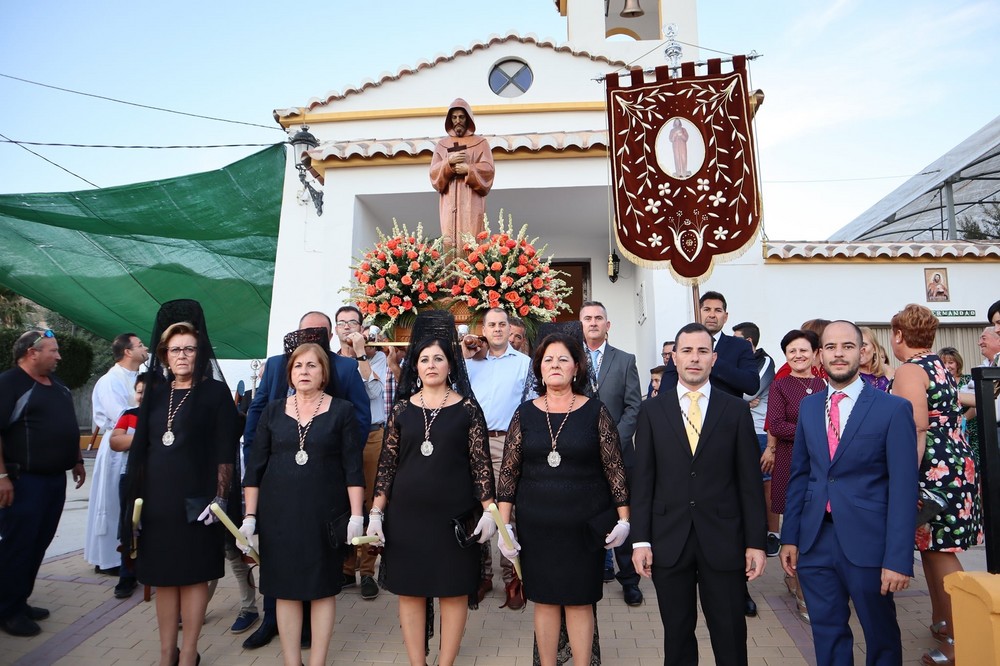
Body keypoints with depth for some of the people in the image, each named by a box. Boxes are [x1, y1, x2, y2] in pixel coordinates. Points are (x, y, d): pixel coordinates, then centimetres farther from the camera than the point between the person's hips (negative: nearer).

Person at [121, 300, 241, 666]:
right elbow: (141, 447, 14)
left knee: (192, 575, 4)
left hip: (194, 499, -5)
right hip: (156, 497, 5)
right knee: (162, 575, 12)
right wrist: (138, 495, 9)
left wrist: (219, 498, -13)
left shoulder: (216, 392, -4)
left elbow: (225, 452, -7)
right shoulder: (156, 392, 10)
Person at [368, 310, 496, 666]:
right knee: (409, 592, 10)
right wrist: (376, 512, 1)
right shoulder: (402, 408, 4)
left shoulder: (467, 408, -1)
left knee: (454, 592, 7)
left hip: (453, 515, -1)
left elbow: (481, 462, -2)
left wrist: (489, 511, -8)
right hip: (406, 514, 2)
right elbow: (387, 463, 5)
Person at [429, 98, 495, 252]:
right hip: (449, 202, 2)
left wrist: (468, 169, -14)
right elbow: (433, 173, 8)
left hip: (472, 201, -2)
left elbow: (488, 170, 0)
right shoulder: (442, 145, 16)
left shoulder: (480, 143, 10)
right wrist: (448, 162, -9)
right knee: (449, 241, -6)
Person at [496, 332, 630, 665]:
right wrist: (504, 525, 0)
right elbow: (508, 472, 2)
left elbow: (615, 468, -1)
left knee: (580, 601, 9)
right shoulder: (525, 413, 0)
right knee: (544, 600, 12)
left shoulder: (595, 412, -4)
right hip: (536, 526, 2)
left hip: (585, 525, -1)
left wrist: (623, 518, -2)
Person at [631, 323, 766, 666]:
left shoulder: (736, 409, 1)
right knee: (677, 634, 14)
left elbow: (750, 480, 1)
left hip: (723, 539, 0)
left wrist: (756, 541, -1)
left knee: (731, 637, 11)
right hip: (669, 540, 0)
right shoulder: (652, 410, 0)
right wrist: (640, 539, -3)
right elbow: (642, 478, 0)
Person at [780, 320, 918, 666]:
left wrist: (898, 558, -13)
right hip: (815, 540, 3)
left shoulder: (894, 409, -7)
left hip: (867, 542, -3)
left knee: (882, 637, 16)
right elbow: (799, 475, 8)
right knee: (827, 634, 15)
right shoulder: (808, 407, 6)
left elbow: (903, 488, -10)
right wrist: (789, 537, 6)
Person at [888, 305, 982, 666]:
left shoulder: (909, 370, -14)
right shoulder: (940, 367, 15)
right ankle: (940, 622, 28)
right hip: (955, 463, 9)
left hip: (933, 470, -9)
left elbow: (917, 427, -23)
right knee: (931, 548, 17)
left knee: (940, 553, -2)